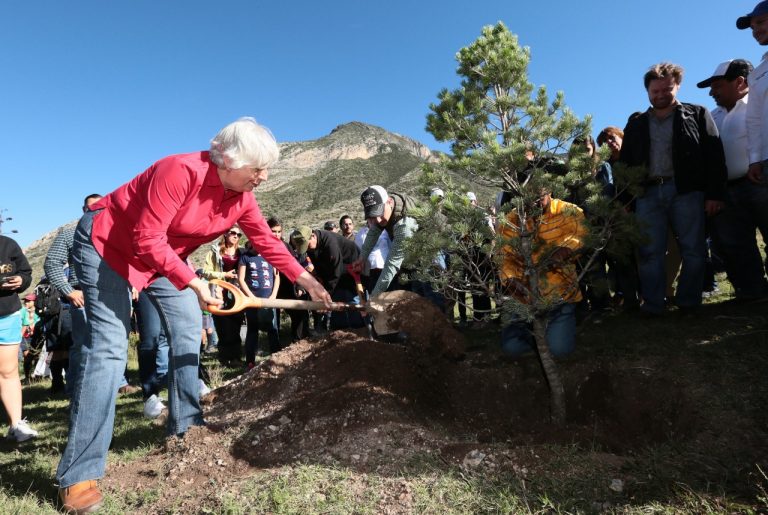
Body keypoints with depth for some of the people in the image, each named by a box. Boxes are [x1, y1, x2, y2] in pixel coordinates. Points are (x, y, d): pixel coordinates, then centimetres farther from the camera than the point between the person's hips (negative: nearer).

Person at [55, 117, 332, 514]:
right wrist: (193, 283, -31)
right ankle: (78, 475, -8)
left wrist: (308, 282, -5)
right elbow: (147, 240, -32)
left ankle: (185, 425, 20)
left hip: (162, 253, 8)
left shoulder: (241, 198, -9)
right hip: (105, 242, -8)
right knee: (109, 348, -15)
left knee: (188, 327, 5)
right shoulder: (182, 171, -33)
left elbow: (268, 244, -2)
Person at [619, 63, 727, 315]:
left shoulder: (697, 115, 13)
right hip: (648, 193, 1)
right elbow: (625, 164, 14)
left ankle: (688, 302, 8)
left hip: (687, 191, -1)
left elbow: (714, 156, 4)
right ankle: (652, 305, 0)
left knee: (693, 249, -2)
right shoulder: (636, 125, 19)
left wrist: (715, 194, -7)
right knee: (649, 252, -4)